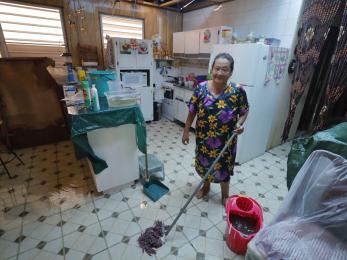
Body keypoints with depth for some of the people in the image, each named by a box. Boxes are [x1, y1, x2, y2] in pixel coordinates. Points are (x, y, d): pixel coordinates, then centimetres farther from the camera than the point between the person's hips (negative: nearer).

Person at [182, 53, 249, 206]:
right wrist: (186, 131, 0)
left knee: (223, 168, 17)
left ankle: (225, 195, 44)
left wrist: (240, 123, -21)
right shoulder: (201, 88, -11)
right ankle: (206, 186, 51)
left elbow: (244, 112, 0)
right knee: (204, 164, 21)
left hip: (225, 141, -1)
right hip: (203, 138, 2)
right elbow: (192, 112, -3)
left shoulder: (238, 91, -14)